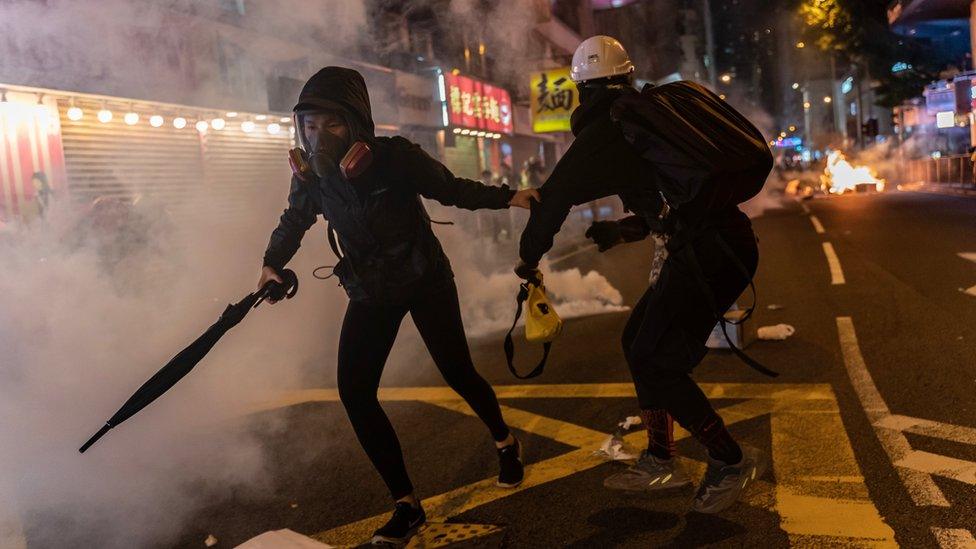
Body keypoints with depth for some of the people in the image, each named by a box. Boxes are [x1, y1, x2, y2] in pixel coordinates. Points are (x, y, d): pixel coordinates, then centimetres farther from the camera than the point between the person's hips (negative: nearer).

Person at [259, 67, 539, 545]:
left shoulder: (396, 157, -21)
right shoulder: (309, 173, -10)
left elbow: (453, 190, -8)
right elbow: (294, 221, 10)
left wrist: (506, 197, -17)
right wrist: (272, 265, -4)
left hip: (426, 281, -3)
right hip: (370, 293, 4)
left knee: (458, 374, 2)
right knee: (354, 393, -8)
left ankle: (505, 443, 37)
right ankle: (406, 504, 5)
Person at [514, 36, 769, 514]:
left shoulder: (602, 134, -8)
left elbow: (553, 199, -1)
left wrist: (528, 258, 14)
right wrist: (624, 230, 33)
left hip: (709, 253, -9)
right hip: (723, 239, 9)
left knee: (655, 362, -3)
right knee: (639, 341, 16)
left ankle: (731, 461, 12)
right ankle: (660, 463, 26)